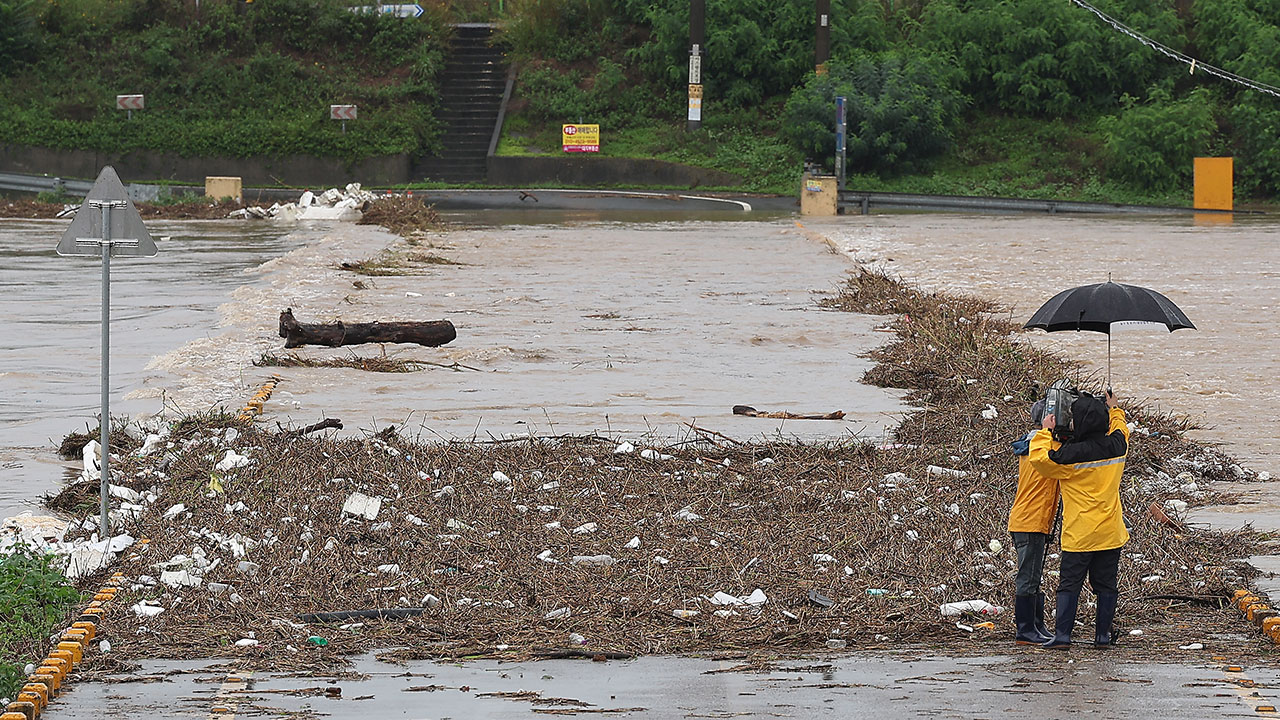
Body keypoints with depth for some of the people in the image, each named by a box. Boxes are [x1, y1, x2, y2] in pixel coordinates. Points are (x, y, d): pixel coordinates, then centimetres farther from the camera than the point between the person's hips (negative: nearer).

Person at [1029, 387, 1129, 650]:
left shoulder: (1071, 455, -17)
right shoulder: (1116, 447, -1)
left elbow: (1039, 458, -5)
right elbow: (1121, 430, 24)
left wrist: (1045, 431, 7)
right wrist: (1114, 410, 42)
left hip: (1079, 535, -5)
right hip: (1110, 533, 5)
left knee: (1069, 585, 1)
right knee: (1105, 585, 10)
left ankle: (1062, 634, -5)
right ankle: (1103, 634, 13)